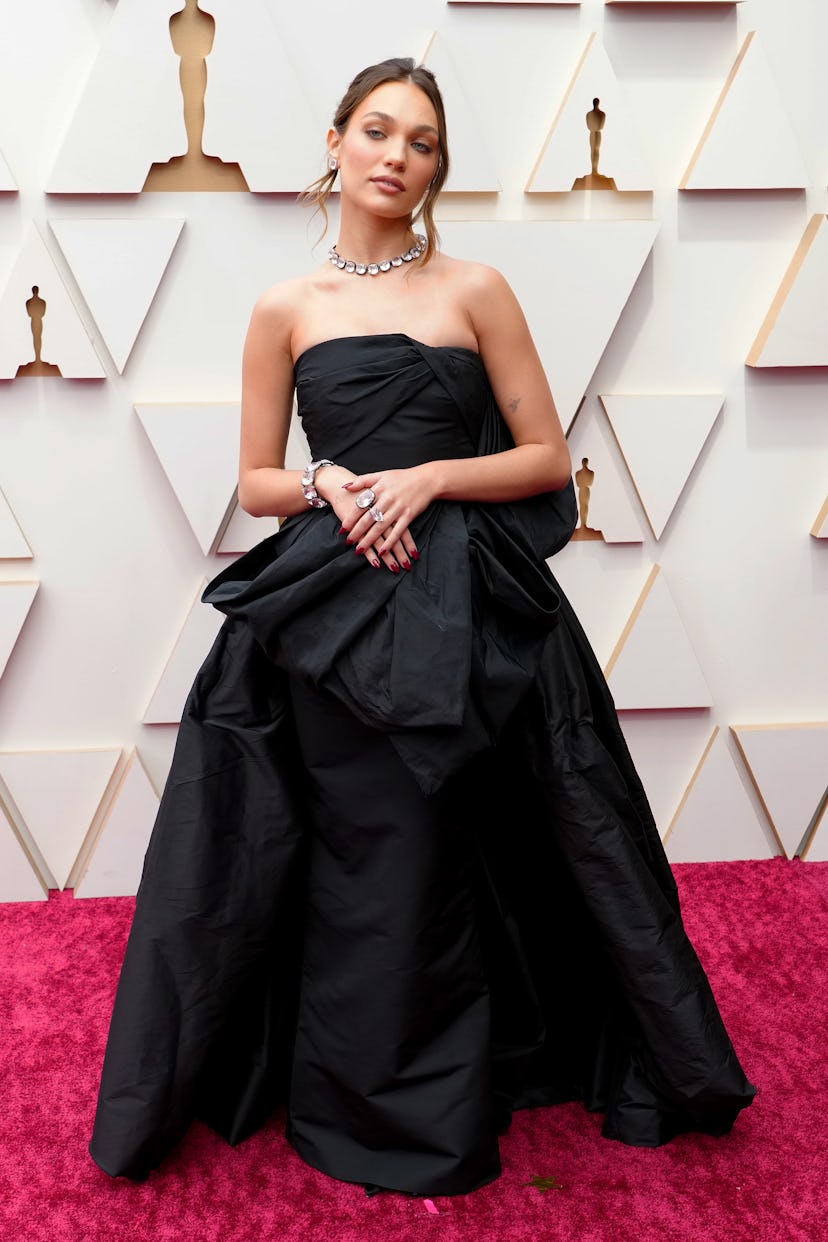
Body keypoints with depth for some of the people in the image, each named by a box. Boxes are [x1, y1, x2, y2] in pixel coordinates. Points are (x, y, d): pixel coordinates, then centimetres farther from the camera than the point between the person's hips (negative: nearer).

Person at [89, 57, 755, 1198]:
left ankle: (444, 1100, 27)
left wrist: (429, 476, -11)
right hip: (330, 613, 1)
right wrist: (329, 483, -10)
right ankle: (370, 1102, 24)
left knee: (446, 851, 4)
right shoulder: (286, 309, 9)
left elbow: (549, 460, 3)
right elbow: (256, 483, 11)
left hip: (467, 609, 0)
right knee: (365, 855, 4)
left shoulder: (475, 290, 6)